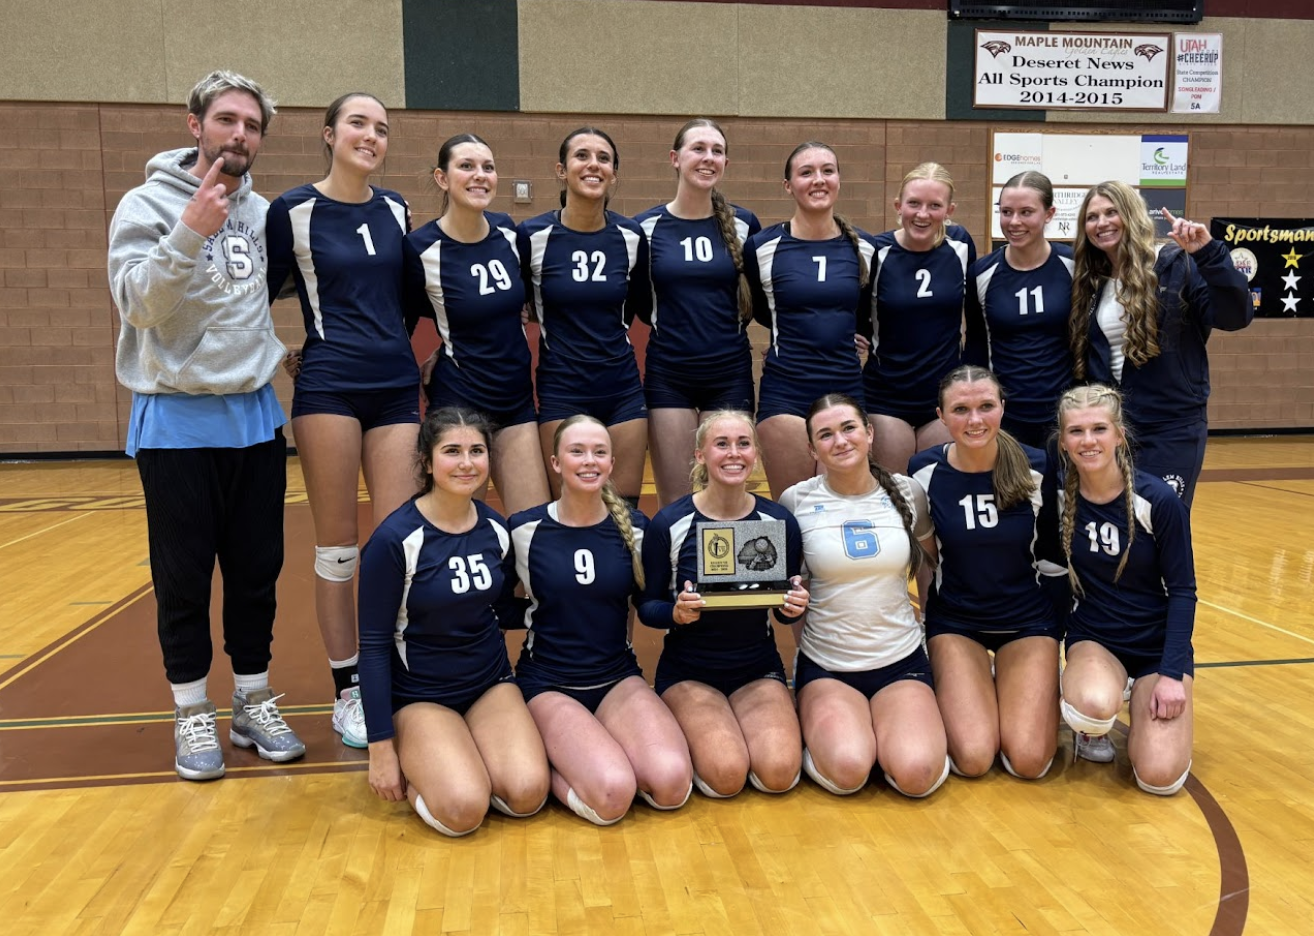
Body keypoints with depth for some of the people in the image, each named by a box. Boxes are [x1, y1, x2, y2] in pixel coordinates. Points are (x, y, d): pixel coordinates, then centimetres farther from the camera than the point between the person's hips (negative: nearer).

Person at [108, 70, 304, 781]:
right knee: (183, 577, 4)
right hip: (177, 421, -4)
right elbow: (137, 302, -19)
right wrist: (191, 232, -30)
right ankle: (192, 714, 18)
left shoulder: (263, 212, 8)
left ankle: (254, 702, 23)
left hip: (255, 416, 4)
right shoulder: (148, 205, -6)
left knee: (257, 569, 10)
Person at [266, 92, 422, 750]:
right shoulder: (293, 211, -2)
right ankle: (346, 691, 15)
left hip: (396, 387, 4)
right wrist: (283, 353, -2)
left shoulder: (395, 210, 10)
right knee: (337, 546, 2)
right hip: (329, 388, -4)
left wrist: (400, 348, 12)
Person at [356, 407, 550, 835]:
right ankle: (415, 771, 8)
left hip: (490, 682, 4)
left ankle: (467, 762, 12)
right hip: (420, 695, -4)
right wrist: (381, 747, -11)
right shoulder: (394, 539, -17)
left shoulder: (496, 529, -2)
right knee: (463, 809, -25)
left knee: (528, 795, -19)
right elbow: (374, 644, -12)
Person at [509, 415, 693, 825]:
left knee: (672, 783, -24)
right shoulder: (525, 529, -6)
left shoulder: (634, 527, 0)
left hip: (619, 678, 3)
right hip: (548, 683, -3)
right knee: (611, 795, -28)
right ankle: (548, 764, 4)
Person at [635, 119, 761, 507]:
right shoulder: (647, 226, 0)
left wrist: (729, 324, 1)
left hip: (730, 374, 1)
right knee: (674, 504, 2)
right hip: (668, 376, -1)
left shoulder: (743, 224, 3)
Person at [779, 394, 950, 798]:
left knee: (916, 774, -23)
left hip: (902, 661, 2)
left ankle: (890, 728, 11)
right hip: (825, 667, -1)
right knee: (847, 771, -28)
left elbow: (931, 567, 17)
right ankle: (817, 724, 7)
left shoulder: (907, 494, 1)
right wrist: (805, 640, 3)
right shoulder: (796, 501, -5)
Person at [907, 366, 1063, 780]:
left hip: (1028, 620, 1)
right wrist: (926, 621, 3)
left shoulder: (1037, 467, -13)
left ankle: (1018, 689, 20)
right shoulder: (924, 470, -13)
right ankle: (978, 691, 17)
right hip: (955, 622, 0)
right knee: (973, 759, -15)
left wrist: (1065, 619, 3)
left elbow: (1052, 554, 0)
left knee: (1028, 761, -12)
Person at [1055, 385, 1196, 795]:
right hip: (1093, 637, 1)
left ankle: (1140, 701, 17)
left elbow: (1182, 590, -10)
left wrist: (1172, 673, -15)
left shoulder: (1158, 500, -15)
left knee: (1160, 777, -15)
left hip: (1158, 641, 0)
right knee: (1094, 706, -35)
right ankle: (1092, 727, 4)